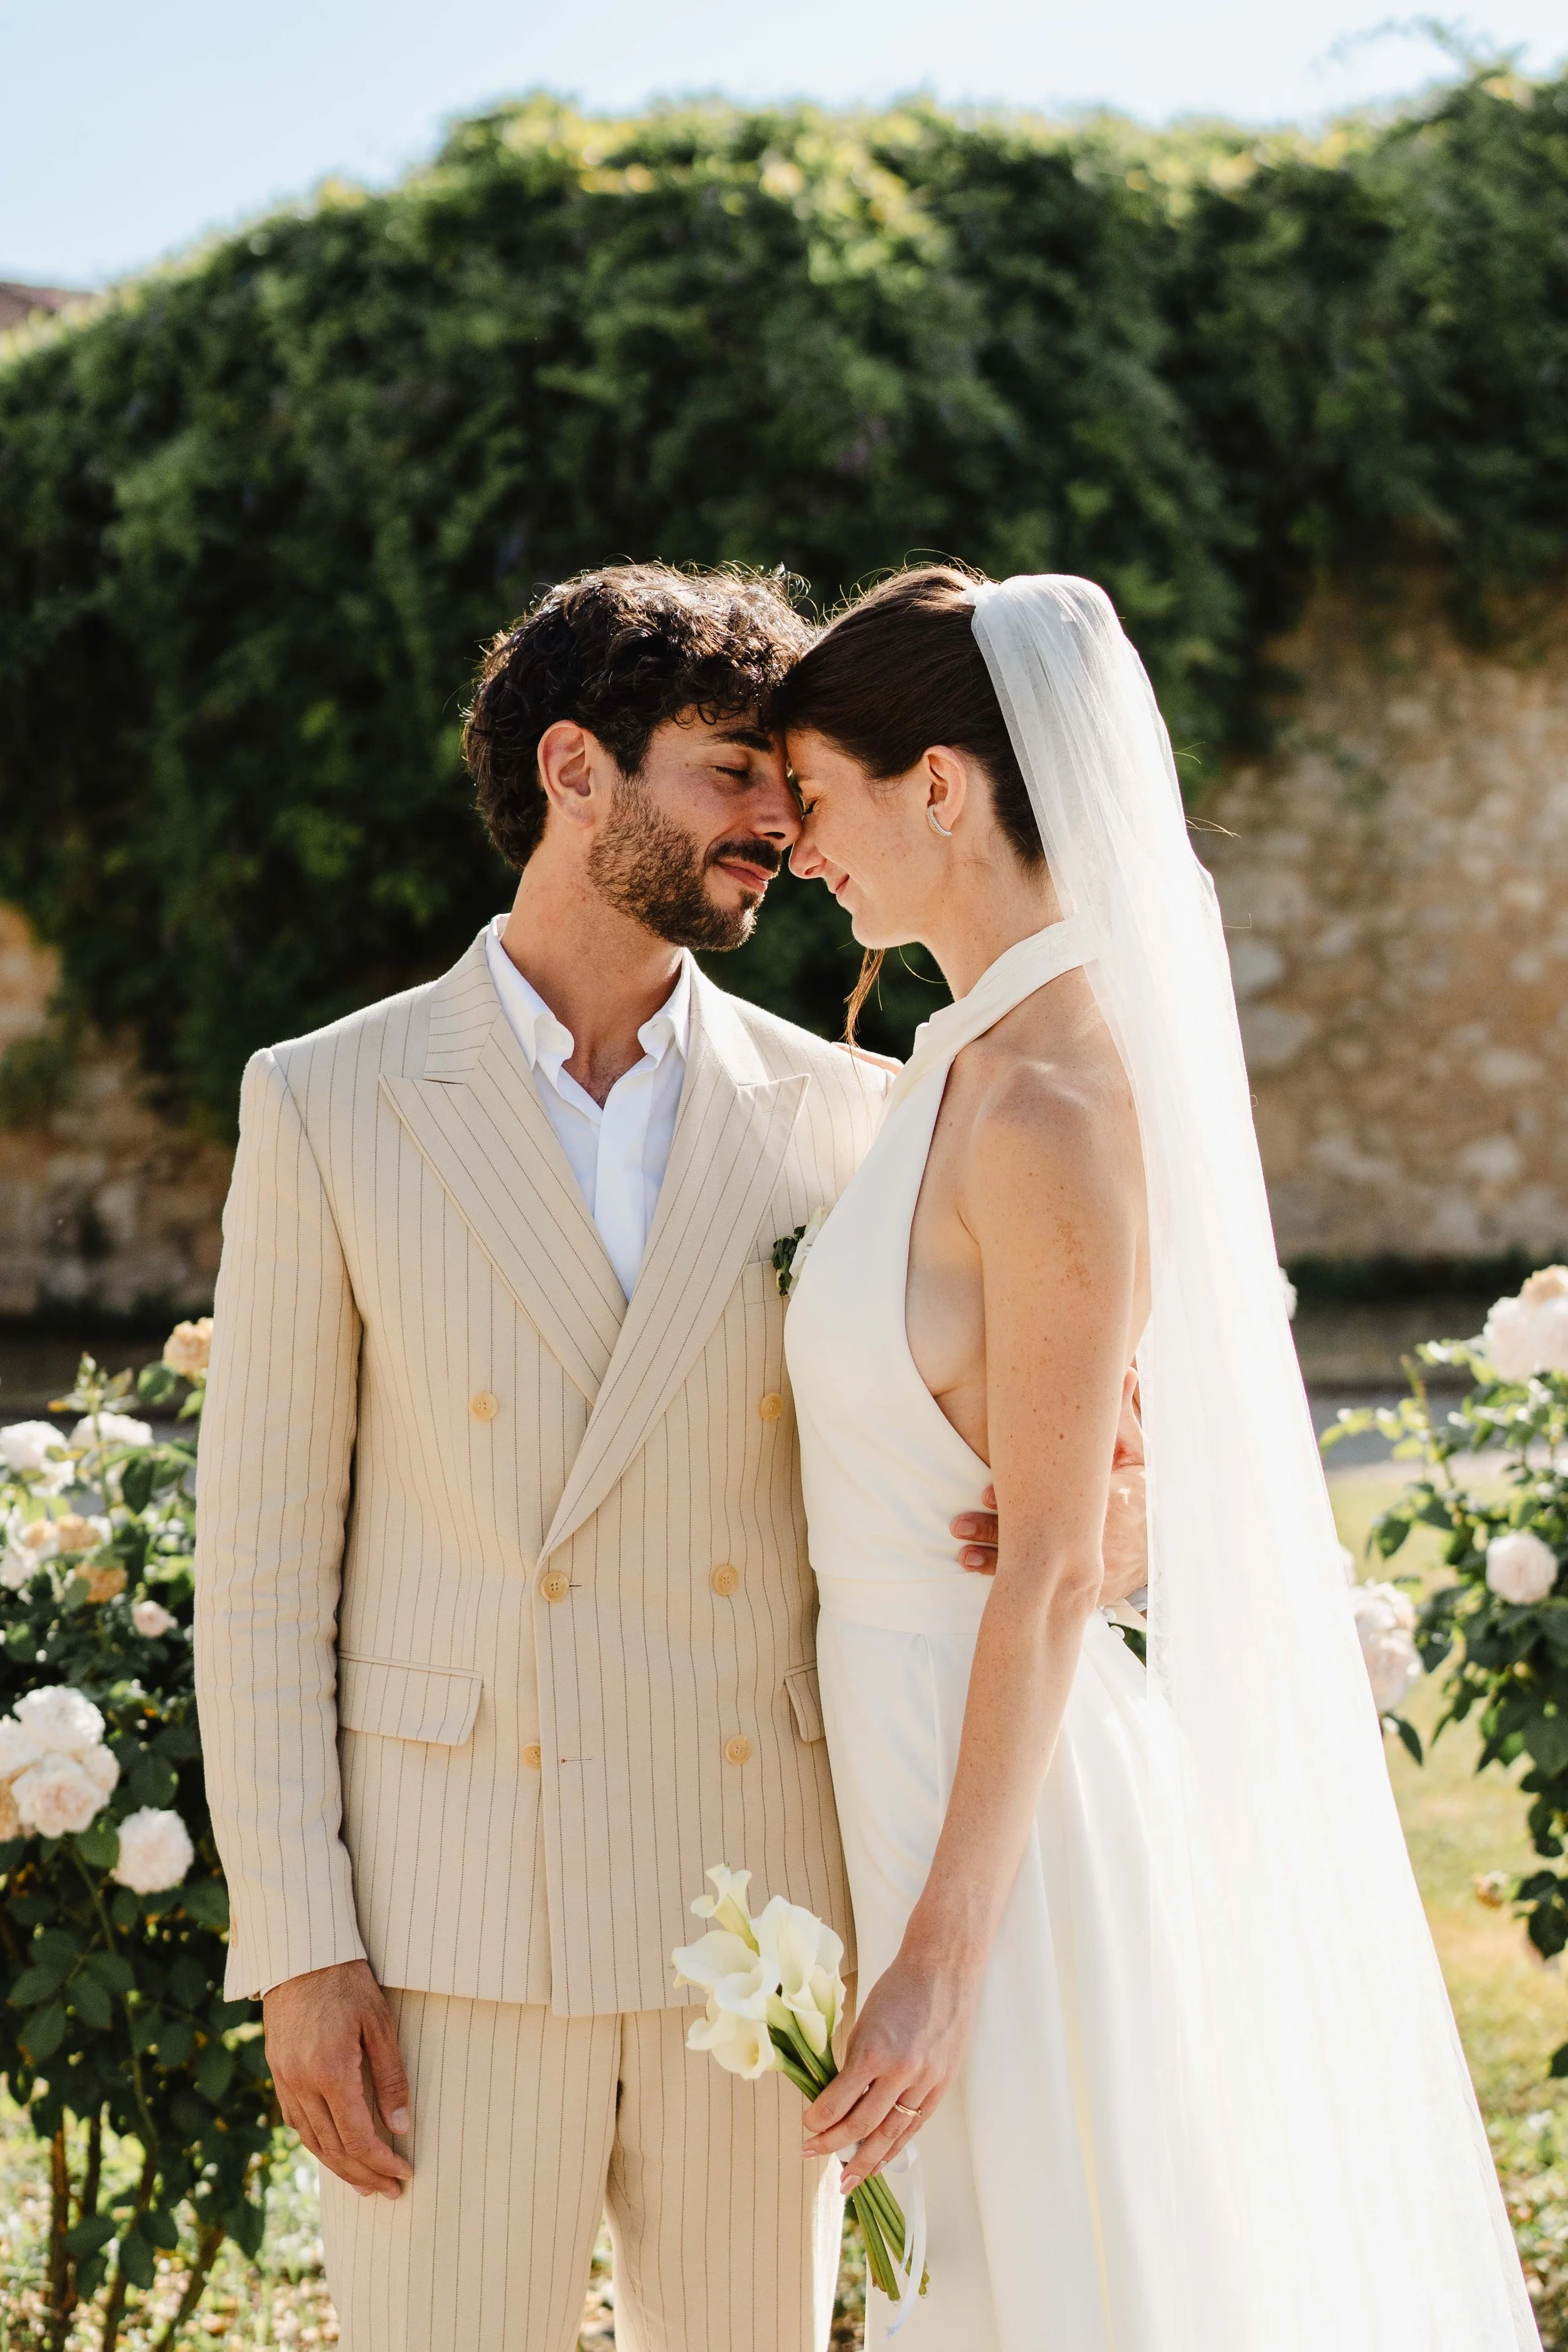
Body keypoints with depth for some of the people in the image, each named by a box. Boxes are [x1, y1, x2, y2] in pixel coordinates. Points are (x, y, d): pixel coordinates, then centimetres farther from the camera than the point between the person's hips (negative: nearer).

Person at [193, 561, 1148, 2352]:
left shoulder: (842, 1117, 6)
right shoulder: (328, 1107, 1)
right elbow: (261, 1561, 0)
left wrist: (1097, 1521, -16)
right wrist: (295, 1949, -7)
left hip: (753, 1924, 2)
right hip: (450, 1926, -2)